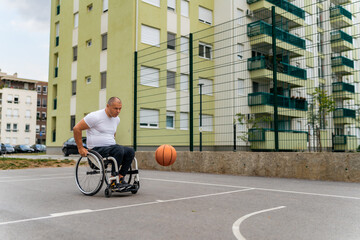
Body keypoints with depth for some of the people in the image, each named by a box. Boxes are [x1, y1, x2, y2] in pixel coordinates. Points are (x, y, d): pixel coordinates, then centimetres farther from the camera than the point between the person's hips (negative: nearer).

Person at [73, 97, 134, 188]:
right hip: (97, 149, -7)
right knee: (119, 149, -32)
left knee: (130, 152, -15)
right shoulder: (95, 116, -11)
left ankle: (120, 178, -13)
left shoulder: (117, 119, 12)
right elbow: (76, 129, -9)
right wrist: (80, 148, -8)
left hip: (111, 146, 8)